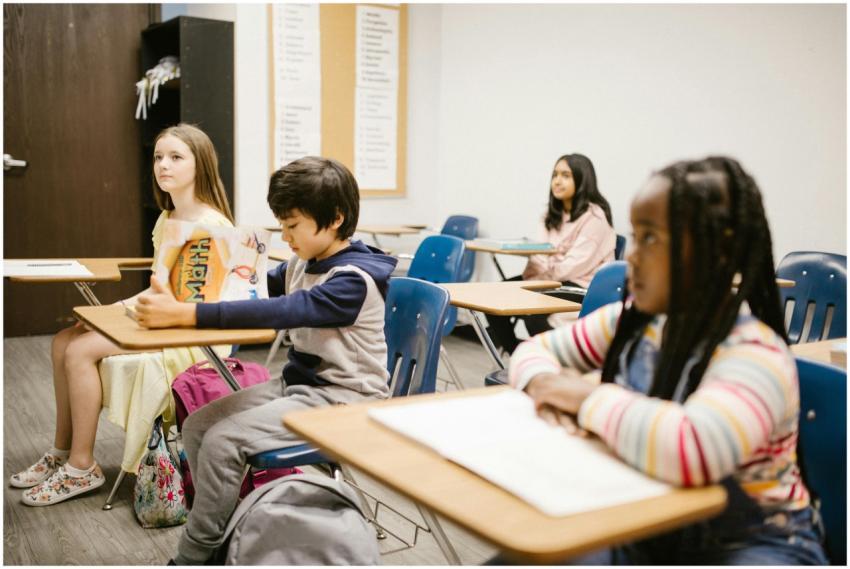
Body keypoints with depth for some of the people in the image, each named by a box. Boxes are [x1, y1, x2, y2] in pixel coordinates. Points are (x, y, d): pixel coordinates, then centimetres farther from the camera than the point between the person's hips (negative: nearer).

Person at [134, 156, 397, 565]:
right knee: (197, 426, -2)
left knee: (223, 440, -20)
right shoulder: (301, 265, 5)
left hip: (343, 398, -9)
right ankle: (226, 534, 13)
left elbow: (282, 312, -35)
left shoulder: (355, 279, -22)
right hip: (297, 383, 9)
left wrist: (184, 314, -40)